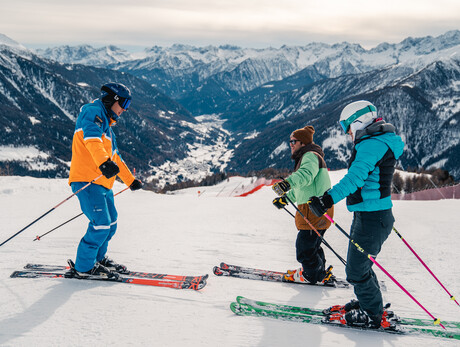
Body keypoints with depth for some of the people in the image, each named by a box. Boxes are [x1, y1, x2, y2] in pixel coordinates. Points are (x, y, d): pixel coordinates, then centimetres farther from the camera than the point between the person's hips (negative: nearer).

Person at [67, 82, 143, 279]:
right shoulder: (94, 111, -4)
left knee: (111, 223, 13)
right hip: (87, 181, -10)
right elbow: (91, 138, -26)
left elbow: (115, 157, 38)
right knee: (101, 223, -14)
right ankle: (83, 267, -3)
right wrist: (103, 162, -43)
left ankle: (97, 259, 29)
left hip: (102, 184, 10)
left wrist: (131, 180, 45)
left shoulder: (107, 126, 26)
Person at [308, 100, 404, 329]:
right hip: (369, 215, 10)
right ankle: (370, 304, 38)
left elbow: (356, 175, -33)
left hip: (371, 218, -10)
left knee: (356, 270, 0)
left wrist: (329, 198, -40)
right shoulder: (381, 142, 16)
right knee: (358, 264, 22)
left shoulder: (373, 144, -18)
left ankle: (373, 315, 15)